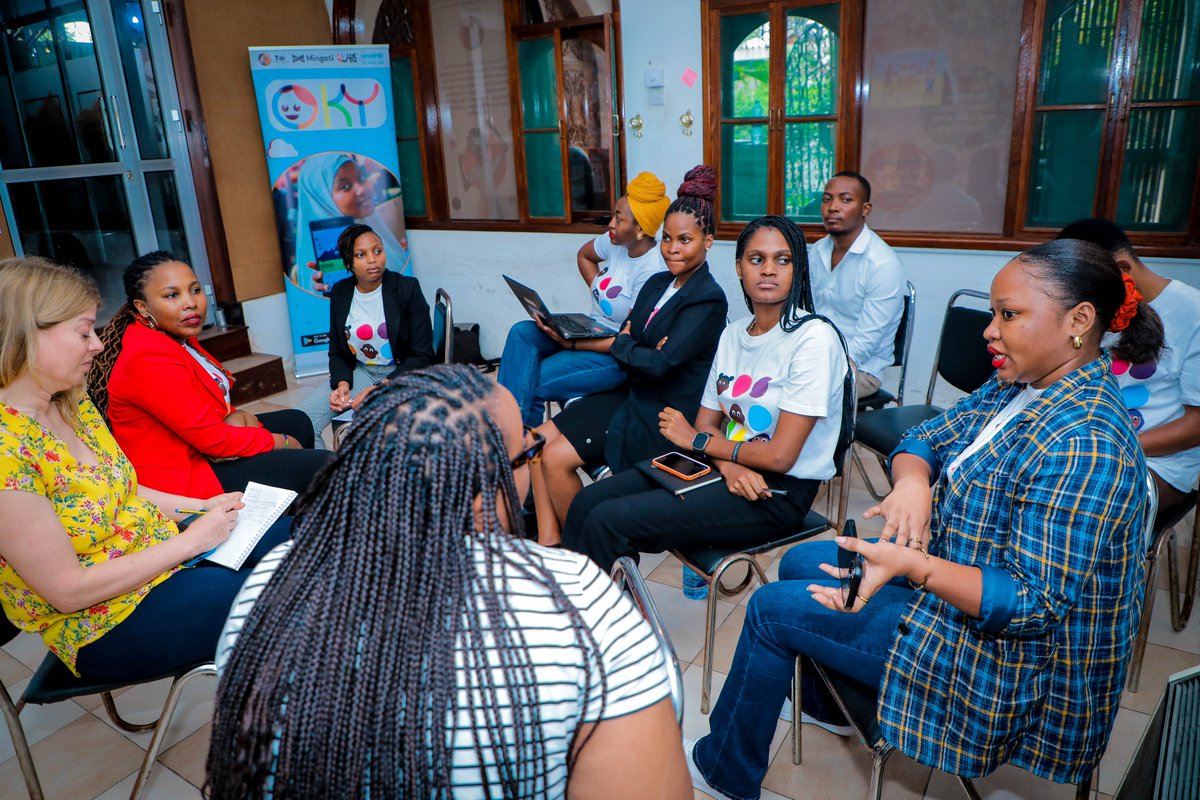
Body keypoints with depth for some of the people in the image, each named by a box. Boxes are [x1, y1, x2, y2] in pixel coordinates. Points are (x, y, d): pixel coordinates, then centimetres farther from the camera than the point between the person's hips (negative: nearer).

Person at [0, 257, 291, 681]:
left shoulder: (73, 403, -1)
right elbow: (68, 591, -24)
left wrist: (203, 505, 1)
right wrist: (192, 540, -20)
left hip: (163, 551, 8)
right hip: (108, 622, -8)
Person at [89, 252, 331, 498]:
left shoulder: (177, 338, 2)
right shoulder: (150, 359, -27)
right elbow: (213, 439, -26)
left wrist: (233, 415, -10)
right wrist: (279, 442, -12)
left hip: (196, 446, 10)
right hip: (183, 478, -10)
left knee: (297, 421, 20)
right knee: (321, 467, -11)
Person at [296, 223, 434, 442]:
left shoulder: (407, 288, -11)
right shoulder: (340, 292, 1)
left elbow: (422, 356, -12)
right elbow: (337, 351, 11)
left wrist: (379, 390, -20)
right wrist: (342, 384, -11)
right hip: (361, 372, 5)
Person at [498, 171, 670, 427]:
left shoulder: (652, 270, -22)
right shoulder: (616, 242, 0)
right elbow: (584, 255, 25)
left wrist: (571, 344, -24)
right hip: (592, 330, 8)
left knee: (532, 384, -21)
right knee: (522, 332, -16)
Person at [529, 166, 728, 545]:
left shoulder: (709, 300, -16)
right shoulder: (657, 283, 10)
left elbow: (662, 362, -23)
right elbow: (627, 337, 7)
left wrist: (620, 345, -6)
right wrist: (638, 351, -17)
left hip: (664, 415, -9)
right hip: (634, 396, 9)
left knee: (557, 458, -16)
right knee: (539, 440, -3)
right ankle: (548, 544, 0)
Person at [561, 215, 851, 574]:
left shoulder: (814, 338, -15)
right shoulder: (733, 333, 9)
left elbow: (779, 456, -19)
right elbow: (706, 421, 7)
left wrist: (695, 440, -6)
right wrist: (729, 465, -16)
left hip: (778, 493, -7)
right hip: (730, 471, 7)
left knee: (607, 521, -17)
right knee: (587, 501, -4)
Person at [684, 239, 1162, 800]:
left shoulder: (1083, 444, -30)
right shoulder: (1017, 388, -1)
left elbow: (1039, 605, -32)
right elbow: (924, 439, 4)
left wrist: (910, 565, -42)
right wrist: (911, 481, -20)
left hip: (1008, 658, -9)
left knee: (771, 609, -5)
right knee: (798, 562, 18)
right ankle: (826, 701, 44)